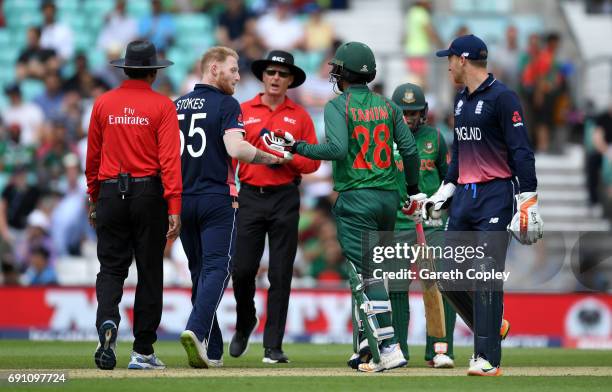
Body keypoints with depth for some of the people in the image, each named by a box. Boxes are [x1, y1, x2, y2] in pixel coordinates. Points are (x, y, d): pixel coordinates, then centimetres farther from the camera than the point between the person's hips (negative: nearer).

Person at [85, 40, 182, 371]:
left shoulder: (103, 104, 5)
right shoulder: (162, 106, -4)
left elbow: (92, 156, 10)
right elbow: (170, 158, -11)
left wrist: (94, 199, 21)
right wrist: (174, 208, -13)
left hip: (110, 194, 2)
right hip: (149, 193, -2)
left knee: (111, 269, 5)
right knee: (150, 272, 7)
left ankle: (107, 322, -25)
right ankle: (142, 352, 9)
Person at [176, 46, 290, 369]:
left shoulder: (175, 106, 12)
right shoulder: (226, 105, -6)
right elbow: (236, 149, -19)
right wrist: (270, 158, -6)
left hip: (182, 200, 6)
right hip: (217, 200, -6)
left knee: (199, 272, 12)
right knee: (217, 268, -6)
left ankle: (211, 351, 11)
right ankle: (197, 330, -29)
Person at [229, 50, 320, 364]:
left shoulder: (299, 116, 9)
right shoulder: (243, 112, 8)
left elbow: (313, 162, 6)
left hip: (285, 199, 0)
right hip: (250, 195, 0)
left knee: (280, 274, -2)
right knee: (242, 269, -3)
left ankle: (273, 346, 1)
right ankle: (244, 325, 25)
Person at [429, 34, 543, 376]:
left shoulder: (502, 97, -10)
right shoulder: (461, 100, 16)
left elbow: (522, 152, -14)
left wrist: (528, 200, -19)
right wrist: (445, 191, 23)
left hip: (495, 197, -8)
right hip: (464, 196, 8)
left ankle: (488, 359, -9)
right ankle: (491, 327, 26)